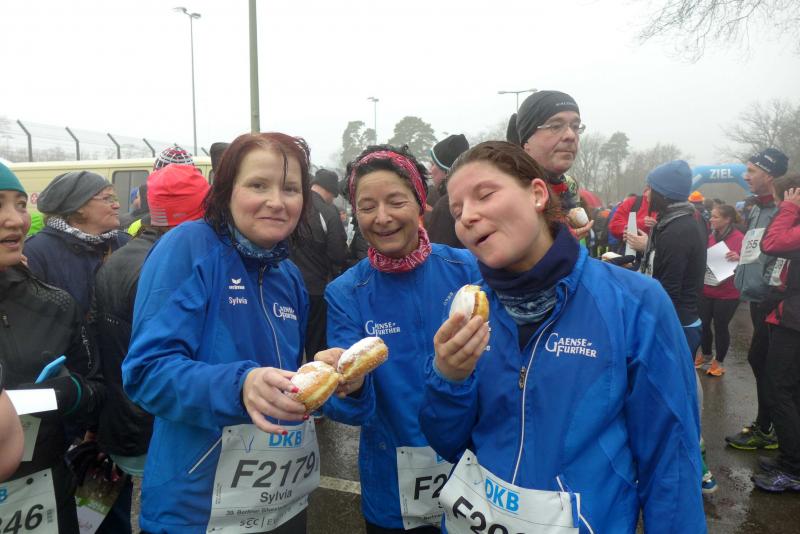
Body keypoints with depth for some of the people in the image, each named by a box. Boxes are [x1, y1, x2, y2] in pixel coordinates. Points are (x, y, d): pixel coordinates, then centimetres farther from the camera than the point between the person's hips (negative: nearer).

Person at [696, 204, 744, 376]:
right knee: (703, 324, 12)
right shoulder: (711, 236, 6)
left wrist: (739, 258, -30)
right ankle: (705, 354, 34)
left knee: (720, 327, 5)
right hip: (706, 290, 5)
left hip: (727, 293, -5)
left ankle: (719, 361, 23)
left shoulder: (739, 238, -12)